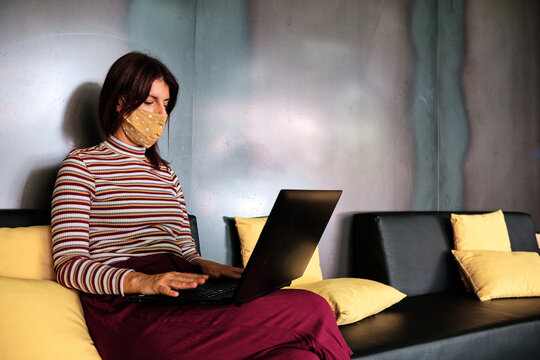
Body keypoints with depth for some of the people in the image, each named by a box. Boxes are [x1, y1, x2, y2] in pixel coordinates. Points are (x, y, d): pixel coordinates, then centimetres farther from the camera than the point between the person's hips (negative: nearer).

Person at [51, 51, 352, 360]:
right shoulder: (83, 164, 7)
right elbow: (68, 265, -4)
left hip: (180, 295, 6)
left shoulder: (165, 172, 26)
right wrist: (140, 281, -22)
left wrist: (204, 266, -3)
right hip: (126, 304, -6)